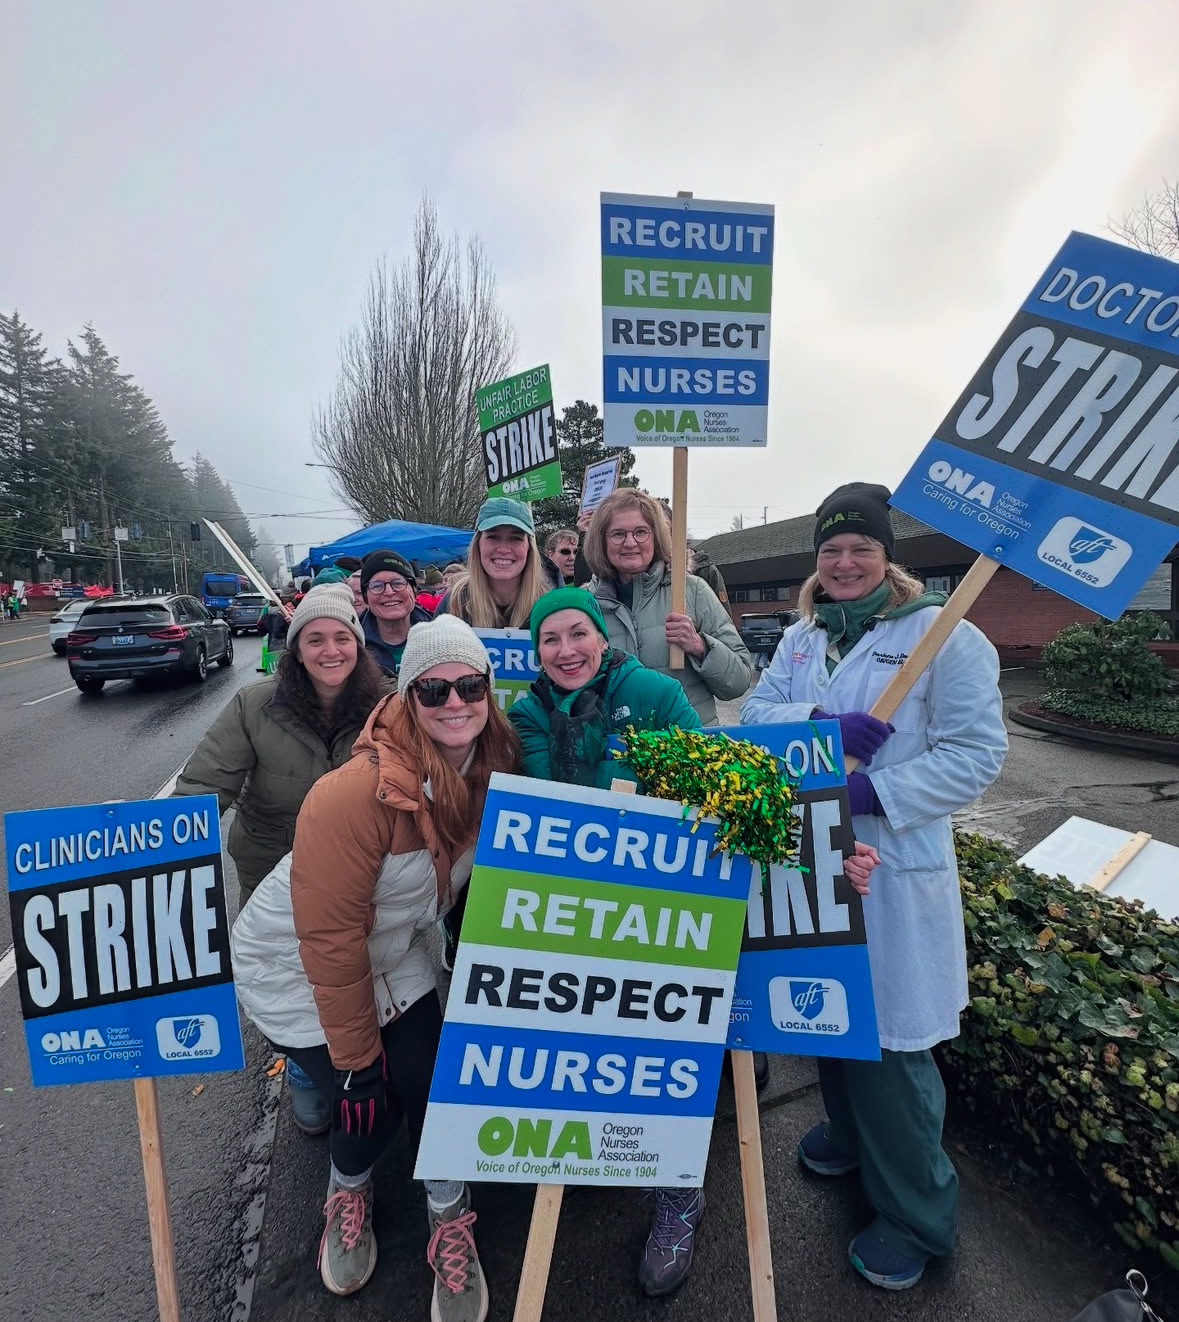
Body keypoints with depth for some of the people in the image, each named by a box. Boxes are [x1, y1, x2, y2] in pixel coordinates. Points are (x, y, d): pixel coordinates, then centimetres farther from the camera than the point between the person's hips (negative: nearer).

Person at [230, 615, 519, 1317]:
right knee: (372, 1096, 2)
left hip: (393, 954, 5)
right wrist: (355, 1061, -16)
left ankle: (452, 1221, 29)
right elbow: (331, 941, -27)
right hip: (293, 965, -4)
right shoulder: (357, 792, -36)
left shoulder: (494, 771, -15)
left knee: (429, 1081, 0)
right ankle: (349, 1188, 39)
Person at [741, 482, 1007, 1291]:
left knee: (888, 1038, 4)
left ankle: (918, 1214, 30)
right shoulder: (802, 637, 8)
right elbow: (756, 714, -1)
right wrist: (819, 721, -20)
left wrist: (874, 791, -23)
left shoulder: (943, 635, -10)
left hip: (893, 866, -5)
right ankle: (851, 1135, 49)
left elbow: (977, 752, -14)